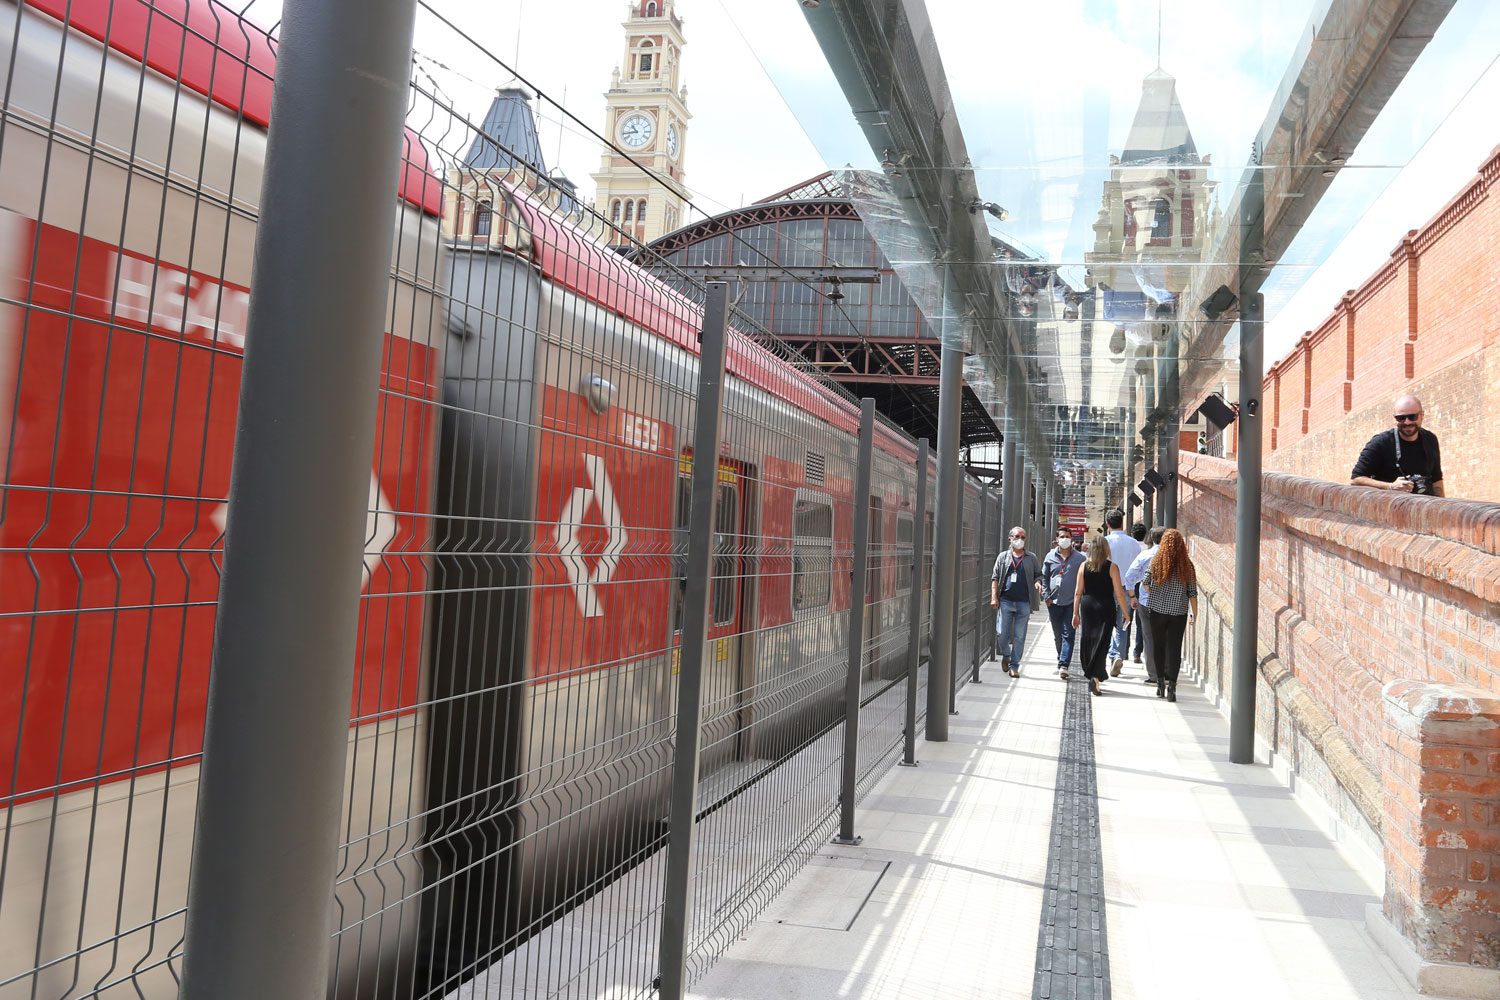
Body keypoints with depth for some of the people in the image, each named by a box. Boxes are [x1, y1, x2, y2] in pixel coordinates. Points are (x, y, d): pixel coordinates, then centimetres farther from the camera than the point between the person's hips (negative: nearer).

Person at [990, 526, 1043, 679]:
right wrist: (994, 597, -2)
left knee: (1019, 636, 2)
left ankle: (1014, 665, 11)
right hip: (1005, 601, 0)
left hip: (1024, 602, 0)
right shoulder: (1003, 557, 8)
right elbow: (995, 578, 7)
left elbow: (1038, 575, 14)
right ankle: (1006, 655, 26)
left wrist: (1037, 582, -10)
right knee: (1001, 633, -2)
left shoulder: (1031, 558, 9)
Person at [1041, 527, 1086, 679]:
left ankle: (1063, 665, -13)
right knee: (1057, 635, 13)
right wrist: (1046, 596, 2)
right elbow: (1044, 577, 12)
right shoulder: (1050, 557, 7)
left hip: (1071, 602, -3)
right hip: (1054, 602, 3)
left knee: (1068, 635, -9)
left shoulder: (1079, 558, 1)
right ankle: (1062, 659, 29)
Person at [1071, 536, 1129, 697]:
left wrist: (1076, 613, 11)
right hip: (1106, 607, -3)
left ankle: (1090, 674, 23)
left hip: (1087, 606, 3)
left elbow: (1078, 592, 4)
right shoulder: (1112, 567, -5)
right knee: (1101, 642, -2)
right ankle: (1096, 677, -14)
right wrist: (1125, 613, 3)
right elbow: (1119, 593, -5)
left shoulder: (1084, 566, 3)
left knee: (1088, 641, 13)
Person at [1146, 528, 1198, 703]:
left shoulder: (1156, 562, -5)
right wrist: (1194, 614, 9)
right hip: (1179, 613, 0)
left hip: (1158, 611, 0)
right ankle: (1171, 686, -6)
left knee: (1158, 647, 14)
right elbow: (1192, 593, 0)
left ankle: (1160, 683, 20)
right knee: (1174, 649, 2)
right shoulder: (1186, 565, -3)